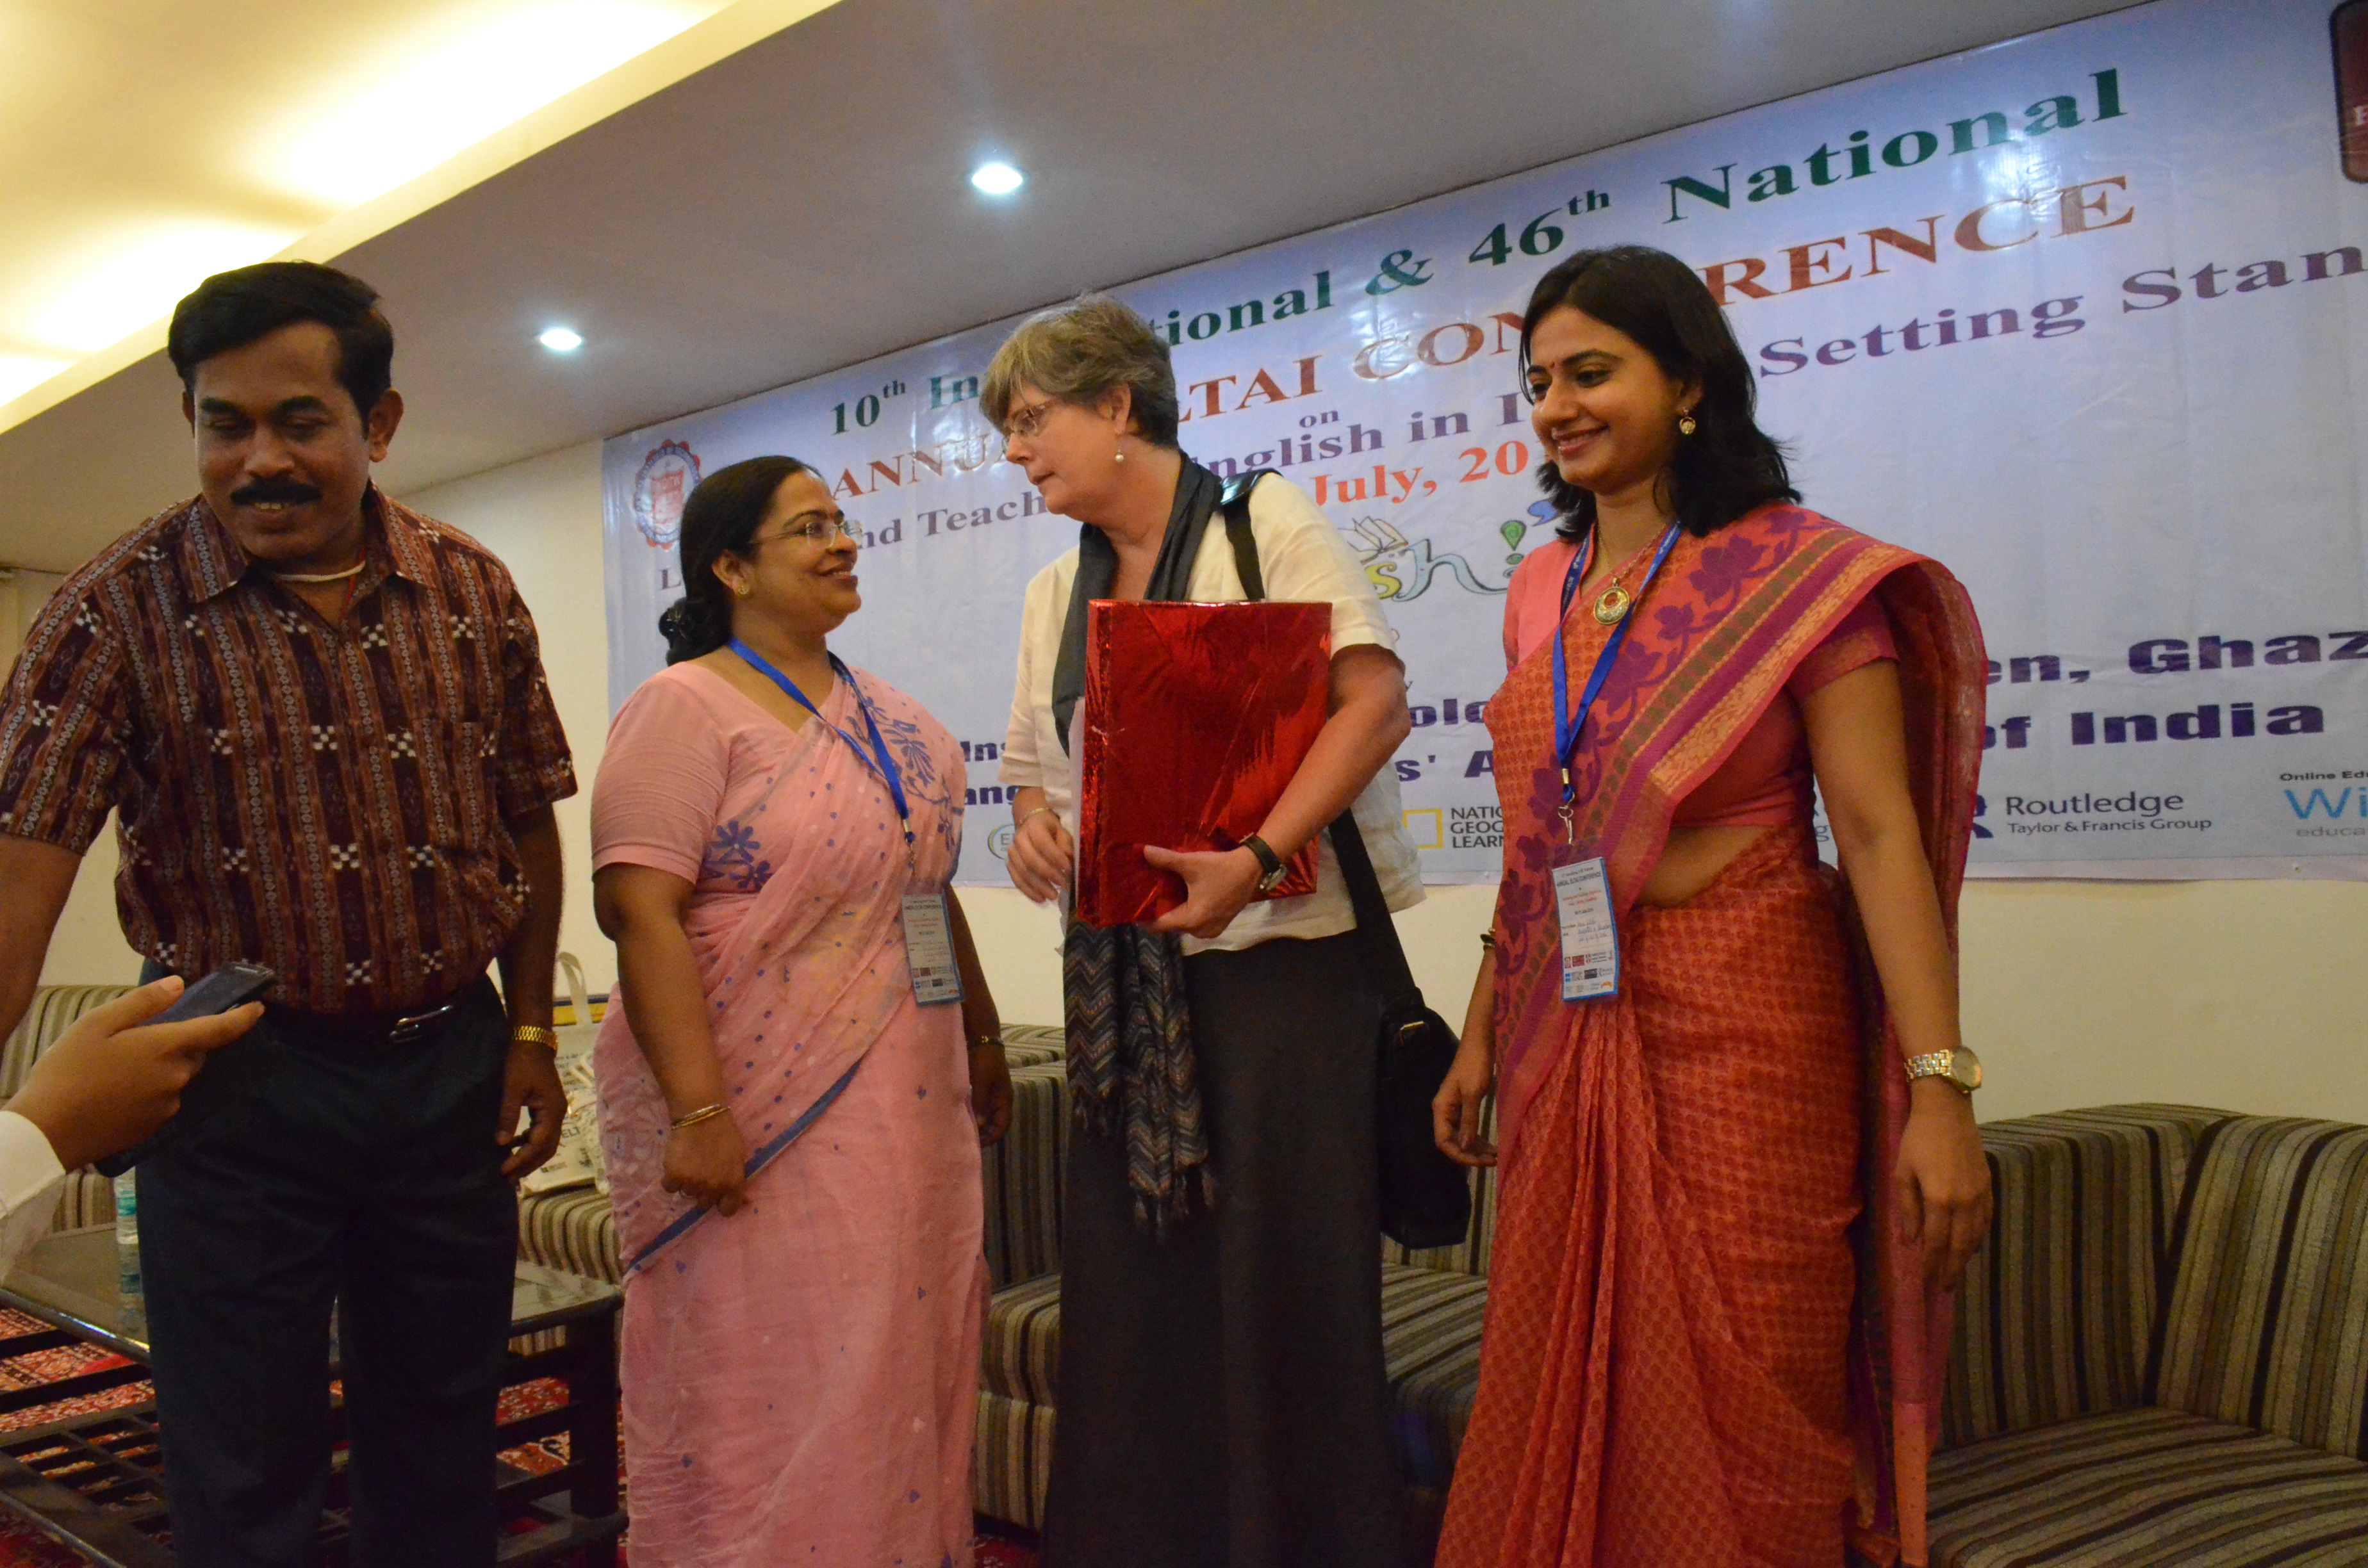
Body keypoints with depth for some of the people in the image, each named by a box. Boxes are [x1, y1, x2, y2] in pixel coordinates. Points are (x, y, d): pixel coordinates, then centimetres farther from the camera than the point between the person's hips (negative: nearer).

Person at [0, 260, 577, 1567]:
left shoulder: (474, 595, 1)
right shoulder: (124, 605, -9)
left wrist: (530, 1035, 8)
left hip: (452, 1061, 3)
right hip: (235, 1079, -2)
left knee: (442, 1453, 16)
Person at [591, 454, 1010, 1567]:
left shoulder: (888, 715, 13)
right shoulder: (686, 707, -9)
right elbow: (640, 909, -18)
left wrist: (983, 1039, 18)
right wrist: (697, 1110, -24)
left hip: (908, 1110, 7)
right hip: (764, 1127, -7)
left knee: (903, 1372, 15)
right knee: (771, 1393, 4)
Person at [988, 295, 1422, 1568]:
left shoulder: (1263, 520, -3)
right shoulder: (1056, 592, 16)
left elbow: (1375, 699, -13)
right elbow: (1039, 761, 20)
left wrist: (1254, 858, -25)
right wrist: (1035, 826, -4)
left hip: (1284, 950, -6)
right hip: (1126, 974, 6)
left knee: (1285, 1272, -2)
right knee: (1128, 1278, 8)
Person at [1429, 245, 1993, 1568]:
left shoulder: (1796, 572, -6)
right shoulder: (1544, 592, 10)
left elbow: (1882, 834, -11)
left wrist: (1940, 1085, -18)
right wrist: (1483, 1032, 15)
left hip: (1740, 1030, -5)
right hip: (1569, 1037, 6)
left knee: (1731, 1407, 4)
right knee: (1567, 1403, 14)